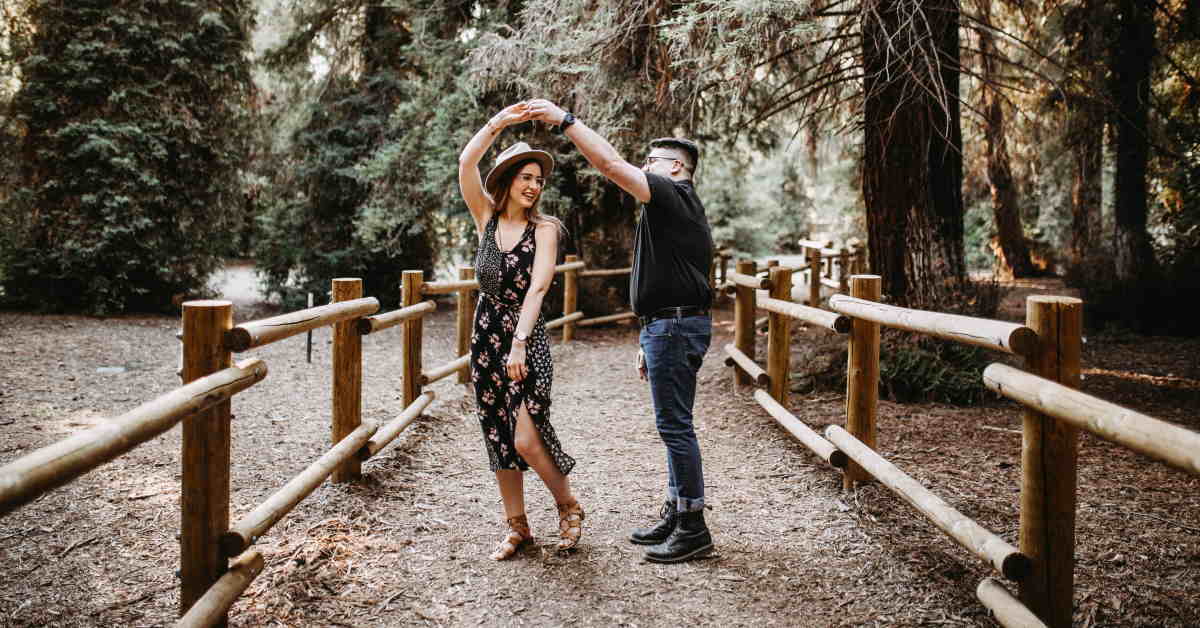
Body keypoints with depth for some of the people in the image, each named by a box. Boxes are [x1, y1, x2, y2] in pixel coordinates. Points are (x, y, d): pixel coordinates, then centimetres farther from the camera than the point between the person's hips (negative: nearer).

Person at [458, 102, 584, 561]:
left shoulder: (544, 228, -4)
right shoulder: (487, 218, 6)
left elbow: (538, 287, -16)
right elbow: (466, 164, -6)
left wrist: (519, 343, -25)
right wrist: (498, 123, -14)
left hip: (527, 337, -4)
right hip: (486, 334, 4)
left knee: (526, 438, -12)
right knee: (497, 437, 7)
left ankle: (568, 506, 13)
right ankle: (516, 526, 20)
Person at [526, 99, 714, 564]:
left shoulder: (673, 195, -8)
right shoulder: (673, 207, 24)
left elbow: (611, 165, -20)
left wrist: (564, 120, -14)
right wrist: (650, 342, 25)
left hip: (674, 325, -11)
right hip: (670, 325, 11)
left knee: (675, 425, -7)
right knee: (674, 425, 14)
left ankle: (693, 529, -2)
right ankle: (675, 516, 23)